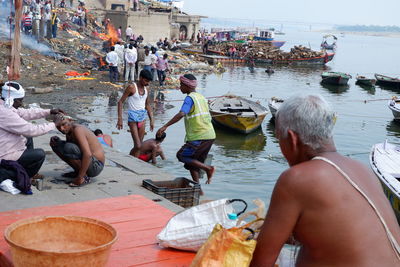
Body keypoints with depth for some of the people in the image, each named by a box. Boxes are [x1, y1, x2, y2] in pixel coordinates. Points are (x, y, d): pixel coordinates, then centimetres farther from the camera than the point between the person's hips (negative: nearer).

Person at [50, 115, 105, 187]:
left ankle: (85, 177, -16)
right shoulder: (68, 130, 5)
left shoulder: (77, 129, -22)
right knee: (56, 144, 10)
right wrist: (55, 140, 0)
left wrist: (80, 178, -32)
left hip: (95, 166, -9)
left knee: (69, 147, -31)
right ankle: (77, 172, 12)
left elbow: (88, 154, -34)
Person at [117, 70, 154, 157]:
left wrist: (151, 120, 18)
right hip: (133, 118, -7)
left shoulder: (146, 90, 10)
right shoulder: (132, 87, -9)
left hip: (142, 118, 7)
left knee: (139, 145, 7)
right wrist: (120, 118, -14)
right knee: (138, 146, -13)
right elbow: (121, 102, -8)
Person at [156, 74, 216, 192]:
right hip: (210, 135, 9)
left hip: (199, 137, -9)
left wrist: (165, 126, -28)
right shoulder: (201, 97, 18)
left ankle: (208, 168, -5)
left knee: (182, 156, 1)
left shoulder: (190, 98, -9)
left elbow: (181, 114, -25)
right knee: (192, 161, 17)